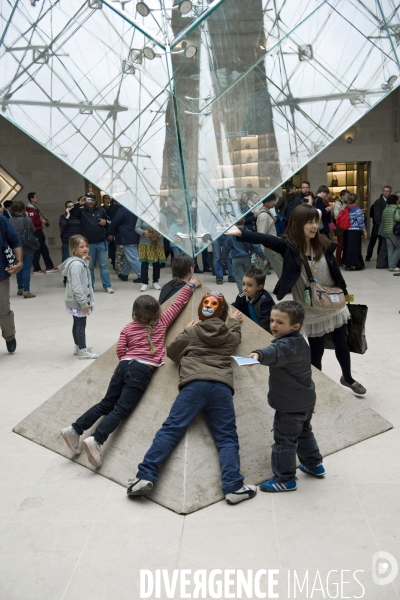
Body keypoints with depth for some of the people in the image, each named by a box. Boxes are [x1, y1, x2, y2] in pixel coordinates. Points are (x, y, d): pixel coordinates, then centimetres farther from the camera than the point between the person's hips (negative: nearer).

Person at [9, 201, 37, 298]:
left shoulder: (9, 221, -5)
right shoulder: (27, 220, -12)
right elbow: (34, 232, -2)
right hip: (27, 248, -3)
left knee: (19, 269, 16)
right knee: (26, 269, -1)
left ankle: (20, 289, 26)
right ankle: (26, 291, -5)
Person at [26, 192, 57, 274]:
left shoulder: (35, 208, 17)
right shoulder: (30, 209, -15)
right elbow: (32, 221, -23)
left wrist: (44, 220, 7)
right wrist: (41, 221, -12)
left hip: (39, 231, 10)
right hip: (35, 232, -10)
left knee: (44, 250, 12)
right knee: (37, 250, -4)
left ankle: (49, 267, 18)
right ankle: (36, 269, 3)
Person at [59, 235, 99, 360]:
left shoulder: (80, 261, 9)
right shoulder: (76, 264, -22)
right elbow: (76, 286, -25)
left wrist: (86, 261, 8)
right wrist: (83, 302, -22)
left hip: (76, 301, 10)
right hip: (78, 301, -10)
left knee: (77, 323, 18)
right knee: (81, 324, -2)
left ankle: (78, 347, 31)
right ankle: (82, 351, 5)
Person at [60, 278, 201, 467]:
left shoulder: (128, 328, 17)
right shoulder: (161, 322, 12)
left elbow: (120, 350, 7)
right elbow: (178, 303, 22)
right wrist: (191, 286, 33)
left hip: (124, 365, 4)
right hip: (142, 369, -4)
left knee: (106, 404, 9)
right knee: (121, 409, -12)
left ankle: (75, 429, -4)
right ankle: (96, 440, -31)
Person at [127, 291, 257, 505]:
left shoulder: (191, 331, 17)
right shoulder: (230, 335, 23)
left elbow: (171, 353, 27)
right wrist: (234, 321, 66)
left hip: (194, 384, -1)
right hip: (222, 387, 2)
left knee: (170, 429, -6)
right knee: (227, 438, 2)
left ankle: (145, 477, -16)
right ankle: (234, 487, -13)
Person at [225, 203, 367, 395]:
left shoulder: (324, 244, -8)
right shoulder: (289, 245, -18)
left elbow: (334, 270, 3)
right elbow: (266, 240, -34)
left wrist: (343, 292, 5)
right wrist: (240, 233, -49)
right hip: (310, 311, -3)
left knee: (341, 343, 19)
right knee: (316, 350, 9)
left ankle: (348, 378, 44)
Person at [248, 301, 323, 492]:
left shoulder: (287, 345, -27)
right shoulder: (299, 342, 6)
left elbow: (274, 353, -50)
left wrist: (259, 354, -67)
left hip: (290, 405, -10)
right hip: (305, 400, 10)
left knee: (284, 440, 1)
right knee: (304, 433, 28)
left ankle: (285, 479, 10)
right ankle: (314, 465, 42)